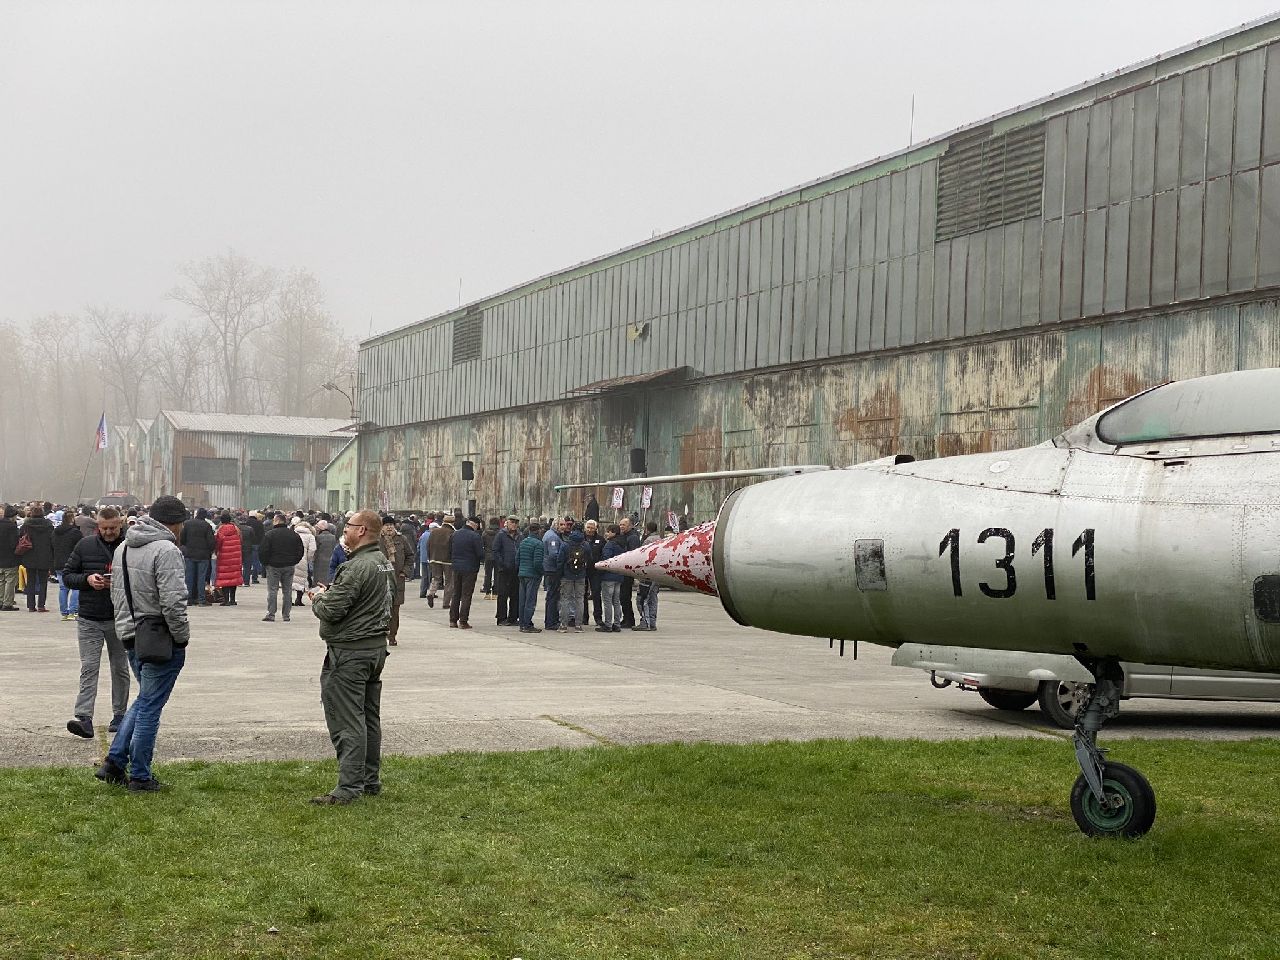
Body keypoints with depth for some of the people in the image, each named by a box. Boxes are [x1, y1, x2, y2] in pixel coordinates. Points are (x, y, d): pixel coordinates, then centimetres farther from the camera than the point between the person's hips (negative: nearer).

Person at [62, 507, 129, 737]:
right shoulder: (85, 545, 4)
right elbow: (67, 575, 8)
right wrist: (87, 579, -11)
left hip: (120, 620, -1)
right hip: (89, 620, 1)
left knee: (120, 668, 11)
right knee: (89, 667, -6)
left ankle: (119, 714, 21)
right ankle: (83, 717, -11)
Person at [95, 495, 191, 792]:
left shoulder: (123, 547, 12)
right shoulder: (166, 550, -18)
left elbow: (116, 595, 17)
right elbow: (173, 602, -24)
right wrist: (182, 637, -12)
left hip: (130, 635, 8)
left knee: (145, 700, 22)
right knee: (150, 706, 1)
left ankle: (114, 762, 18)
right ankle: (139, 776, 9)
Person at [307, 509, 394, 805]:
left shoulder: (357, 567, -21)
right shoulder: (386, 564, 10)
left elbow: (331, 611, -23)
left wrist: (318, 598, 0)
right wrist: (329, 594, 14)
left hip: (349, 652, -10)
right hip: (377, 647, 10)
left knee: (346, 722, -6)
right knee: (370, 718, 16)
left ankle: (349, 787, -5)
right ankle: (371, 781, 24)